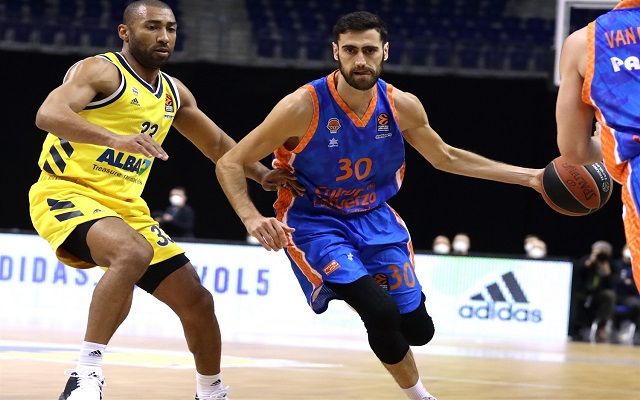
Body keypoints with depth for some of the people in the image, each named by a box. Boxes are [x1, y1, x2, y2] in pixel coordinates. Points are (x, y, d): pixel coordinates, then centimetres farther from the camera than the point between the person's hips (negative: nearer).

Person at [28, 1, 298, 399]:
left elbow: (217, 144, 30)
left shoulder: (174, 93, 14)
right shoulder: (100, 71, -10)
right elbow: (48, 114, -29)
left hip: (127, 207, 8)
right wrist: (117, 139, -42)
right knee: (134, 253, -38)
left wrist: (262, 175, 15)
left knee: (197, 302, 8)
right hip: (66, 194, -8)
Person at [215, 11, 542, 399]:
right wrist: (253, 218, -34)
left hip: (374, 218, 5)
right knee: (381, 311, -25)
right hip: (314, 221, -5)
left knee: (418, 328, 1)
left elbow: (446, 157, 9)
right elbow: (230, 164, -17)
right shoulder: (304, 107, -24)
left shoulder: (402, 106, -10)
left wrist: (527, 177, 5)